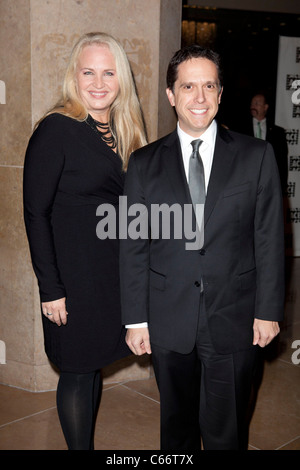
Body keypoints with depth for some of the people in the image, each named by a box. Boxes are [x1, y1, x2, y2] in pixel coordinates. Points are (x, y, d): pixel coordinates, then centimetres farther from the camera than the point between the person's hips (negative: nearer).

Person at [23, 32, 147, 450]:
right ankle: (79, 446, 26)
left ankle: (87, 442, 36)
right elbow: (36, 213, -14)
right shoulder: (56, 130, -13)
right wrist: (50, 288, -16)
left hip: (116, 271, 7)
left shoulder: (122, 131, 8)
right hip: (75, 277, -6)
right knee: (78, 371, 7)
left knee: (94, 363, 18)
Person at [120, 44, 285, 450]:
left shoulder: (257, 155, 0)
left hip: (234, 321, -1)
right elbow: (133, 247, 1)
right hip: (168, 322, 1)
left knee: (226, 432, 11)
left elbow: (269, 238, 0)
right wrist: (135, 319, -1)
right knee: (177, 425, 19)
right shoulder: (144, 163, 2)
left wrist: (268, 310, -2)